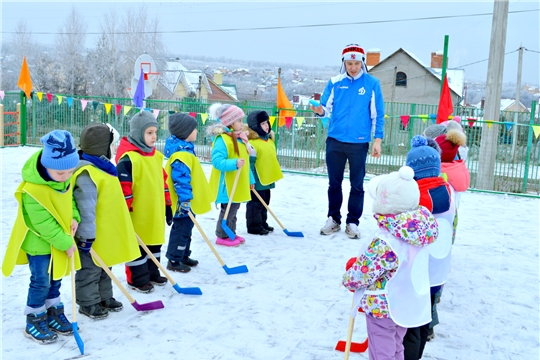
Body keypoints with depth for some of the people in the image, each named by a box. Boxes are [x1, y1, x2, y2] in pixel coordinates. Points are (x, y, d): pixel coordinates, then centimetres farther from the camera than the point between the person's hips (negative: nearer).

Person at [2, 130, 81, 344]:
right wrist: (66, 244, -21)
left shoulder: (65, 177, -10)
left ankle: (54, 314, 34)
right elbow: (44, 225, -27)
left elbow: (70, 196, 8)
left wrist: (74, 217, -9)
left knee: (55, 279, 18)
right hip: (39, 241, -7)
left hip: (59, 239, 7)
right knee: (41, 282, 2)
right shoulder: (32, 191, -33)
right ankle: (34, 322, 20)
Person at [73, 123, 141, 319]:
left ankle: (104, 298, 35)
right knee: (90, 270, 6)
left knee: (103, 268, 21)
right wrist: (86, 235, -25)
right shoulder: (87, 173, -25)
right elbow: (86, 207, -26)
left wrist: (121, 226, 24)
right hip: (93, 235, -10)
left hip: (106, 232, 10)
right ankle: (88, 303, 20)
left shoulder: (103, 168, 9)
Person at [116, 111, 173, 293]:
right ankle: (137, 279, 21)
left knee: (154, 244, 19)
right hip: (138, 215, -8)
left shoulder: (156, 156, 8)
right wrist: (126, 211, -18)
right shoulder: (128, 158, -19)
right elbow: (123, 186, -19)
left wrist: (167, 205, 16)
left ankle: (152, 273, 35)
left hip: (155, 213, 8)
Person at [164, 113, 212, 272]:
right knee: (181, 229, -1)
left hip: (187, 203, 11)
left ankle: (183, 256, 33)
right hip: (183, 204, -11)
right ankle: (174, 260, 9)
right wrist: (185, 200, -28)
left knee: (186, 228, 20)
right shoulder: (182, 154, -24)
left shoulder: (184, 148, 11)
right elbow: (181, 179, -28)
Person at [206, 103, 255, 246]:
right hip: (227, 184, -9)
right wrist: (234, 164, -36)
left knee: (234, 208, 17)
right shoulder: (222, 139, -18)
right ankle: (222, 236, 11)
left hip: (238, 184, 9)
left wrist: (250, 179, 18)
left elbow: (246, 161, 17)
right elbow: (217, 161, -25)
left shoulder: (240, 138, 12)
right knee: (228, 209, -2)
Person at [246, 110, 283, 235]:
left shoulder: (270, 140, 11)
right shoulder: (252, 142, -18)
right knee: (255, 204, 0)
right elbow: (249, 163, -20)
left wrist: (275, 174, 22)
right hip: (257, 181, -9)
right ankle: (254, 226, 9)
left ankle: (262, 223, 31)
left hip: (267, 180, 9)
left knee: (264, 203, 19)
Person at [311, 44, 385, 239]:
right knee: (334, 183, 11)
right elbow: (327, 108, 2)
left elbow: (378, 114, 0)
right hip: (335, 140, 2)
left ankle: (352, 222, 18)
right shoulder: (334, 82, 4)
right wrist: (320, 110, -21)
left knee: (357, 185, 6)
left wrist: (377, 139, -5)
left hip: (359, 143, -2)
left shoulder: (372, 83, -1)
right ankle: (333, 219, 24)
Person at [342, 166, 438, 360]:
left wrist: (348, 280, -3)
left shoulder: (384, 243, -34)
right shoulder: (419, 230, -10)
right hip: (408, 305, 8)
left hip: (382, 307, -8)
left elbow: (362, 274, -26)